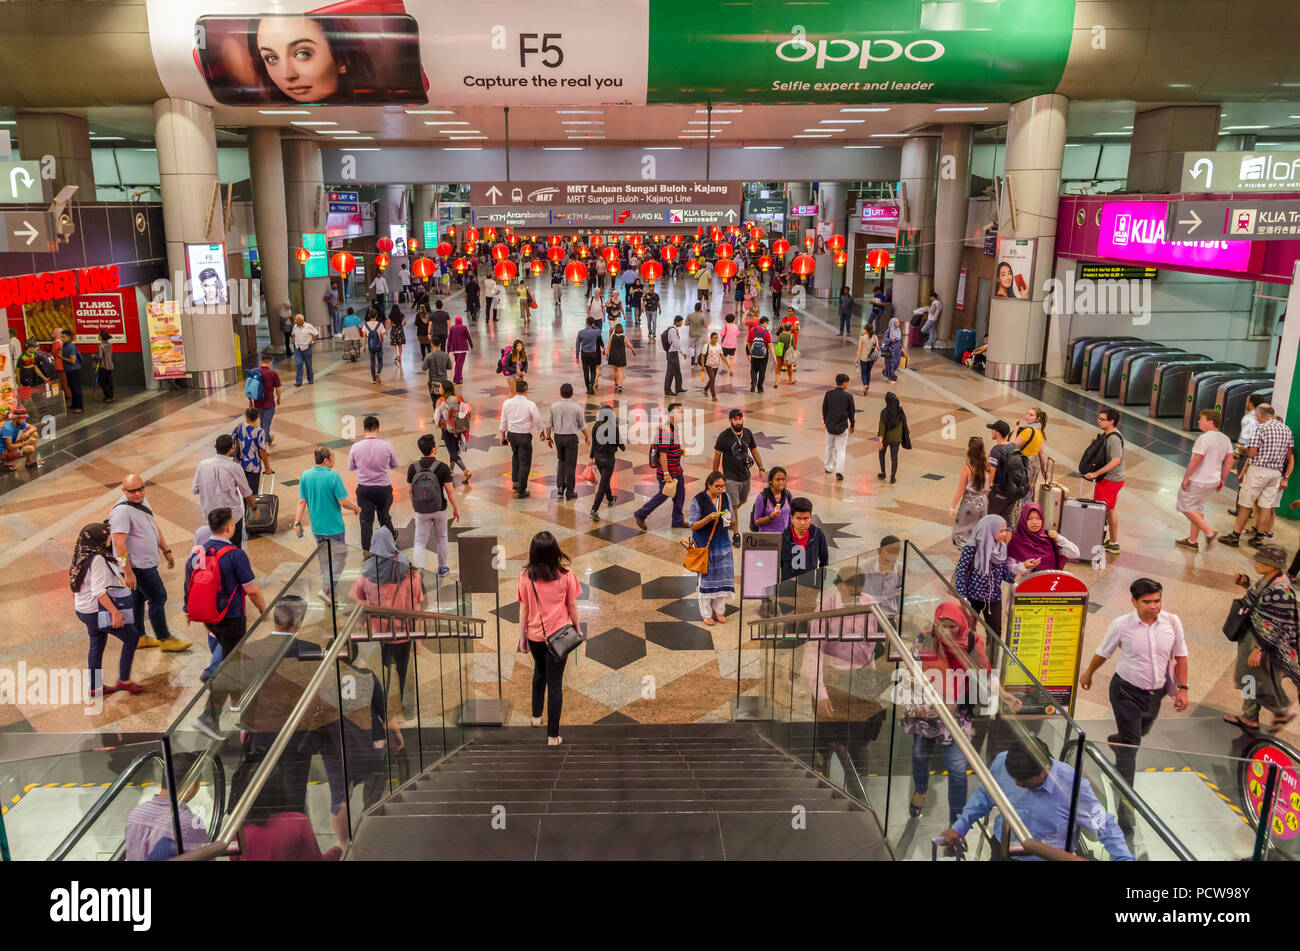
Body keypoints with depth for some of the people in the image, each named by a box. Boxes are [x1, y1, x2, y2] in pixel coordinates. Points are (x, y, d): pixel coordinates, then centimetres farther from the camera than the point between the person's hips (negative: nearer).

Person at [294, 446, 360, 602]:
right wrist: (356, 508, 1)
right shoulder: (333, 477, -20)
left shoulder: (305, 476, -3)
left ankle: (327, 588, 33)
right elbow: (343, 502, -17)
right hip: (334, 527, -6)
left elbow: (302, 501, -1)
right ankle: (328, 589, -3)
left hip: (317, 527, 6)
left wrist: (297, 522, 3)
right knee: (339, 557, 6)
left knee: (324, 558, 21)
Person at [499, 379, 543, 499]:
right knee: (525, 463, 5)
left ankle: (515, 481, 34)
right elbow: (537, 421, -7)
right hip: (524, 436, -5)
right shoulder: (530, 405, -17)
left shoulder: (507, 403, -5)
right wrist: (541, 432, 12)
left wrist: (502, 434, 17)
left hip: (511, 434, 5)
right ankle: (521, 491, 8)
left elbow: (503, 420, 4)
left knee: (515, 456, 31)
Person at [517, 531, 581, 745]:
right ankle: (552, 736, 8)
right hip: (559, 635, -2)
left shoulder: (526, 577, -13)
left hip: (535, 634, 2)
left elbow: (523, 609, -5)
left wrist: (522, 637, 7)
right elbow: (572, 606, -4)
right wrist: (577, 628, 12)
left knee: (539, 671, 29)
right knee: (555, 683, 4)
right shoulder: (566, 576, -14)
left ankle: (536, 716, 42)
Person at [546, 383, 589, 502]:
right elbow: (582, 425, -2)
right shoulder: (576, 407, -11)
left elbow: (549, 423, -1)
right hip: (571, 438, -3)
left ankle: (560, 486, 8)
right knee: (571, 465, 7)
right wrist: (586, 437, 14)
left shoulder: (554, 406, -6)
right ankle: (570, 492, 13)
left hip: (558, 437, 3)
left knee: (561, 461, 22)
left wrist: (548, 437, 12)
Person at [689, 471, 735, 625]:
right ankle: (705, 613, 18)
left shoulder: (726, 497, 1)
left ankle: (719, 609, 24)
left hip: (722, 543, 4)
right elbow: (693, 526, -11)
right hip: (704, 544, -4)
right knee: (706, 577, 3)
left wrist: (729, 520, -17)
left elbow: (733, 524, 7)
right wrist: (709, 518, -25)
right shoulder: (698, 500, -13)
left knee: (723, 575, 4)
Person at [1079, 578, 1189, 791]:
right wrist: (1088, 674, 13)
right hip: (1127, 692, -5)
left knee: (1141, 731, 27)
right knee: (1131, 743, -6)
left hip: (1156, 692, 5)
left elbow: (1180, 656, 5)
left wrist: (1182, 688, 3)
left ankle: (1113, 742, 58)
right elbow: (1103, 653, -1)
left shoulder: (1172, 622, -10)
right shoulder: (1121, 625, -18)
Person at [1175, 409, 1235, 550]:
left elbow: (1196, 460, -22)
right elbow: (1229, 461, 10)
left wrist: (1185, 478, -14)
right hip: (1213, 480, 9)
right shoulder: (1225, 439, 7)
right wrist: (1222, 480, 16)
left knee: (1186, 506, 4)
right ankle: (1192, 541, 20)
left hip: (1198, 481, -9)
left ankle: (1209, 533, -2)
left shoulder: (1204, 438, -19)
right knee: (1197, 508, 17)